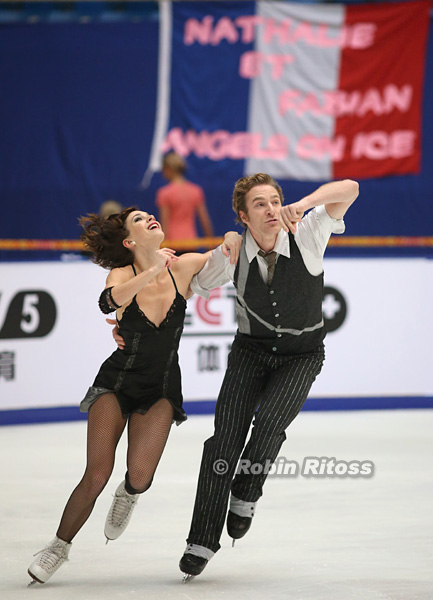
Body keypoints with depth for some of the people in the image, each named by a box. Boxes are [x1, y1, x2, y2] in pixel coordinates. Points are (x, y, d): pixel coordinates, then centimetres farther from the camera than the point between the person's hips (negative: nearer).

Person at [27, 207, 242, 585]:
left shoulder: (182, 267, -8)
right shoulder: (123, 275, -14)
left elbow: (228, 256, 8)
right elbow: (108, 302, -38)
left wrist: (232, 241, -15)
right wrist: (152, 272, -46)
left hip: (161, 390, 2)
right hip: (117, 383, -2)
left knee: (140, 474, -18)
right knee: (97, 476, -15)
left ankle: (128, 495, 19)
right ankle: (59, 547, 4)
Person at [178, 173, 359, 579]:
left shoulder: (306, 236, -19)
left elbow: (349, 189, -29)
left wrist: (304, 204, -45)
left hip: (301, 355, -1)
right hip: (251, 351, 1)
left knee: (270, 420, -26)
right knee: (225, 436, -10)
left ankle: (245, 495, 3)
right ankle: (202, 541, -2)